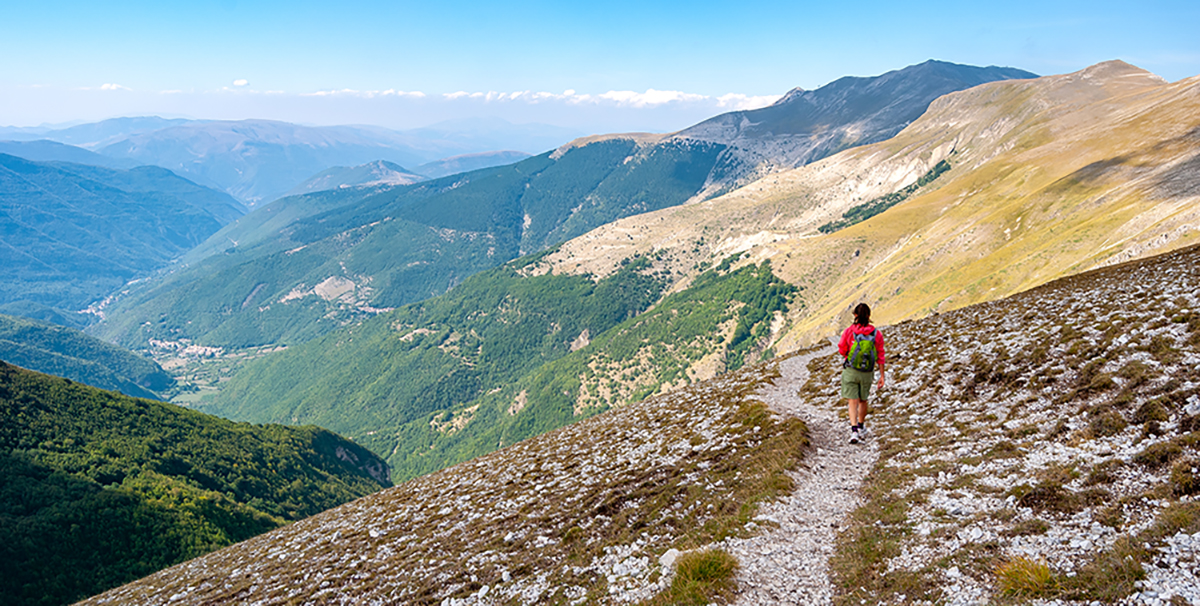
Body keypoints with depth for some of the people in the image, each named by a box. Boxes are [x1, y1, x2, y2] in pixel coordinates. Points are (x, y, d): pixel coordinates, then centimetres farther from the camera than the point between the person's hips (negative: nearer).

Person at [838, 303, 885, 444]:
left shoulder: (849, 331, -12)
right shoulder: (877, 334, -6)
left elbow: (842, 350, -3)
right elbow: (880, 357, -2)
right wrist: (882, 376, 4)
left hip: (850, 370, -2)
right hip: (867, 373, 2)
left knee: (853, 401, 2)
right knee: (863, 400, 21)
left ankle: (854, 431, -12)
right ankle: (861, 428, 38)